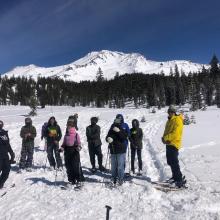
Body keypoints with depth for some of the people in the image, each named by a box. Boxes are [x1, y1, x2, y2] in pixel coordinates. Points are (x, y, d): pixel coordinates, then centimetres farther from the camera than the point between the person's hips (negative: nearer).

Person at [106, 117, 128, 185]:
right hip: (113, 151, 4)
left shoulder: (122, 131, -5)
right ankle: (114, 179, 27)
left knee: (120, 166, -3)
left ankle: (120, 179, 11)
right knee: (113, 166, 13)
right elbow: (107, 137, 4)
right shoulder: (111, 131, 3)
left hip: (121, 151, -3)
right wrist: (108, 139, -20)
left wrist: (119, 131, -28)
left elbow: (125, 137, -20)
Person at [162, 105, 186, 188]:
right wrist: (164, 138, -2)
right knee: (170, 162, 16)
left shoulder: (177, 120, -12)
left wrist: (165, 138, -20)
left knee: (174, 162, -10)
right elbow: (166, 132, 17)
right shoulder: (169, 121, 17)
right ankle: (175, 176, 29)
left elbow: (175, 134, -22)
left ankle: (180, 179, -3)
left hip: (174, 144, -9)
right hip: (168, 144, 9)